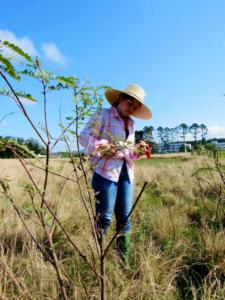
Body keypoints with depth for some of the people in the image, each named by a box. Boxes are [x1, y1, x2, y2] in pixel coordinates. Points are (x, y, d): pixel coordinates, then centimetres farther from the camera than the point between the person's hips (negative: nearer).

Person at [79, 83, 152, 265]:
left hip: (126, 173, 6)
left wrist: (137, 151, 2)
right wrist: (101, 146, -24)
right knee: (104, 217, -2)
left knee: (125, 217, 10)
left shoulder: (131, 124, 18)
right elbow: (84, 137, -8)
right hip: (106, 172, -6)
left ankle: (124, 260, 25)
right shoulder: (103, 115, -1)